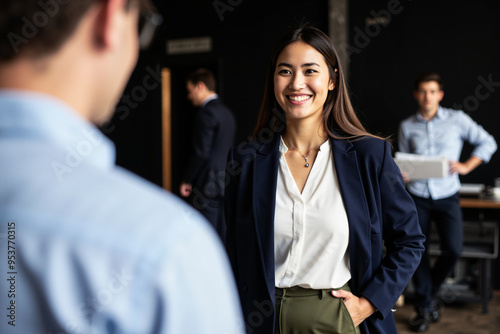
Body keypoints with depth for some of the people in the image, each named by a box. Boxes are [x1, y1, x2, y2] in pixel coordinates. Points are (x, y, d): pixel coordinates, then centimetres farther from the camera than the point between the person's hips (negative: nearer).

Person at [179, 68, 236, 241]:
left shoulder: (207, 112, -13)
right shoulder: (227, 112, 15)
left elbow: (201, 152, -17)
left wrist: (187, 180, -7)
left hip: (209, 185, -9)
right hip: (225, 183, 9)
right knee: (223, 234, 13)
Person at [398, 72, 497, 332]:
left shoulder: (457, 119, 2)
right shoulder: (407, 126, 6)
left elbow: (488, 143, 8)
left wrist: (466, 166, -4)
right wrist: (402, 174, -11)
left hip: (447, 196, -1)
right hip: (417, 196, 1)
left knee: (453, 250, -9)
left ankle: (429, 294, 19)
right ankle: (425, 307, 18)